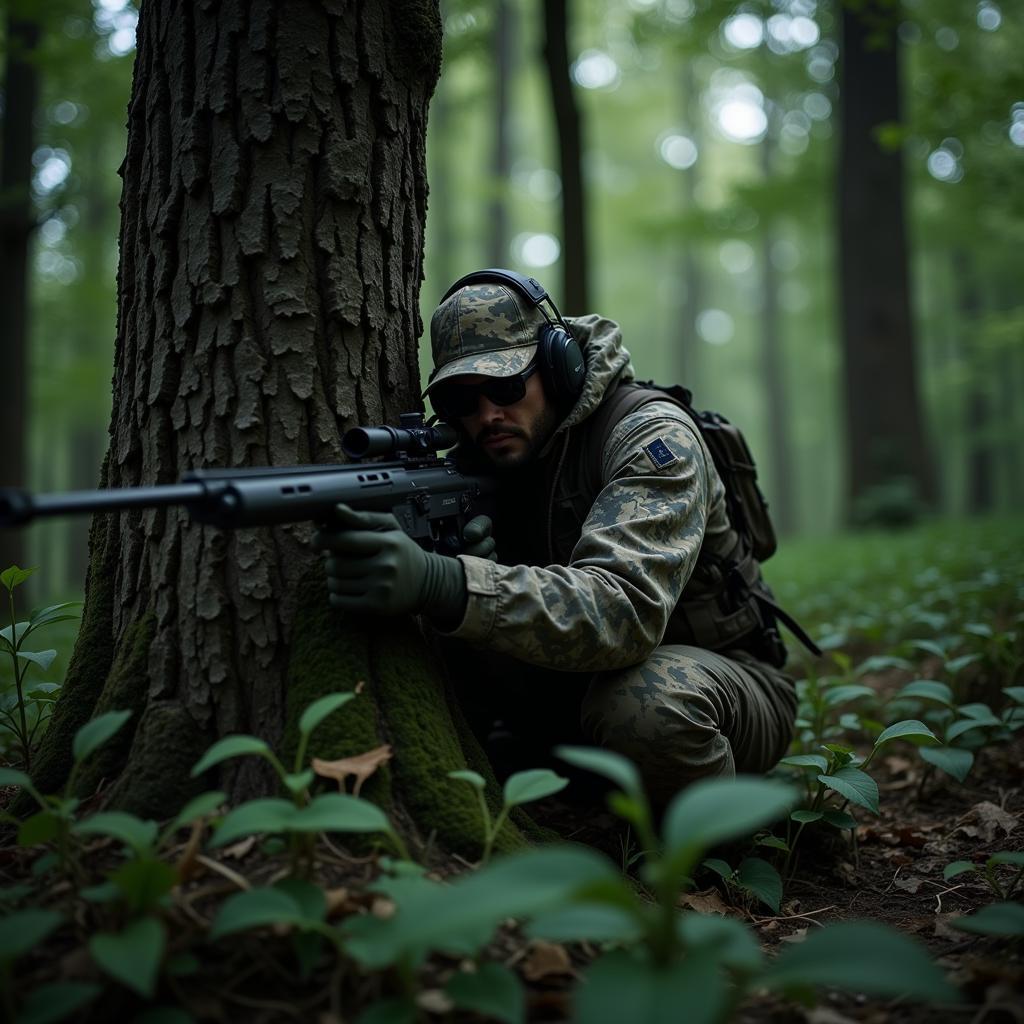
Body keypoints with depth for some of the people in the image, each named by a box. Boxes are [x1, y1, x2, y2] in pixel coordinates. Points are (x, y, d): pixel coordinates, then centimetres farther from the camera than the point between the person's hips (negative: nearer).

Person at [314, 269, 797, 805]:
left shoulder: (650, 435, -22)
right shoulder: (482, 462, -2)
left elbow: (625, 609, -39)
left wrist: (440, 581, -52)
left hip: (729, 677, -5)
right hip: (591, 676, 5)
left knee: (647, 701, -39)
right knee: (444, 651, -16)